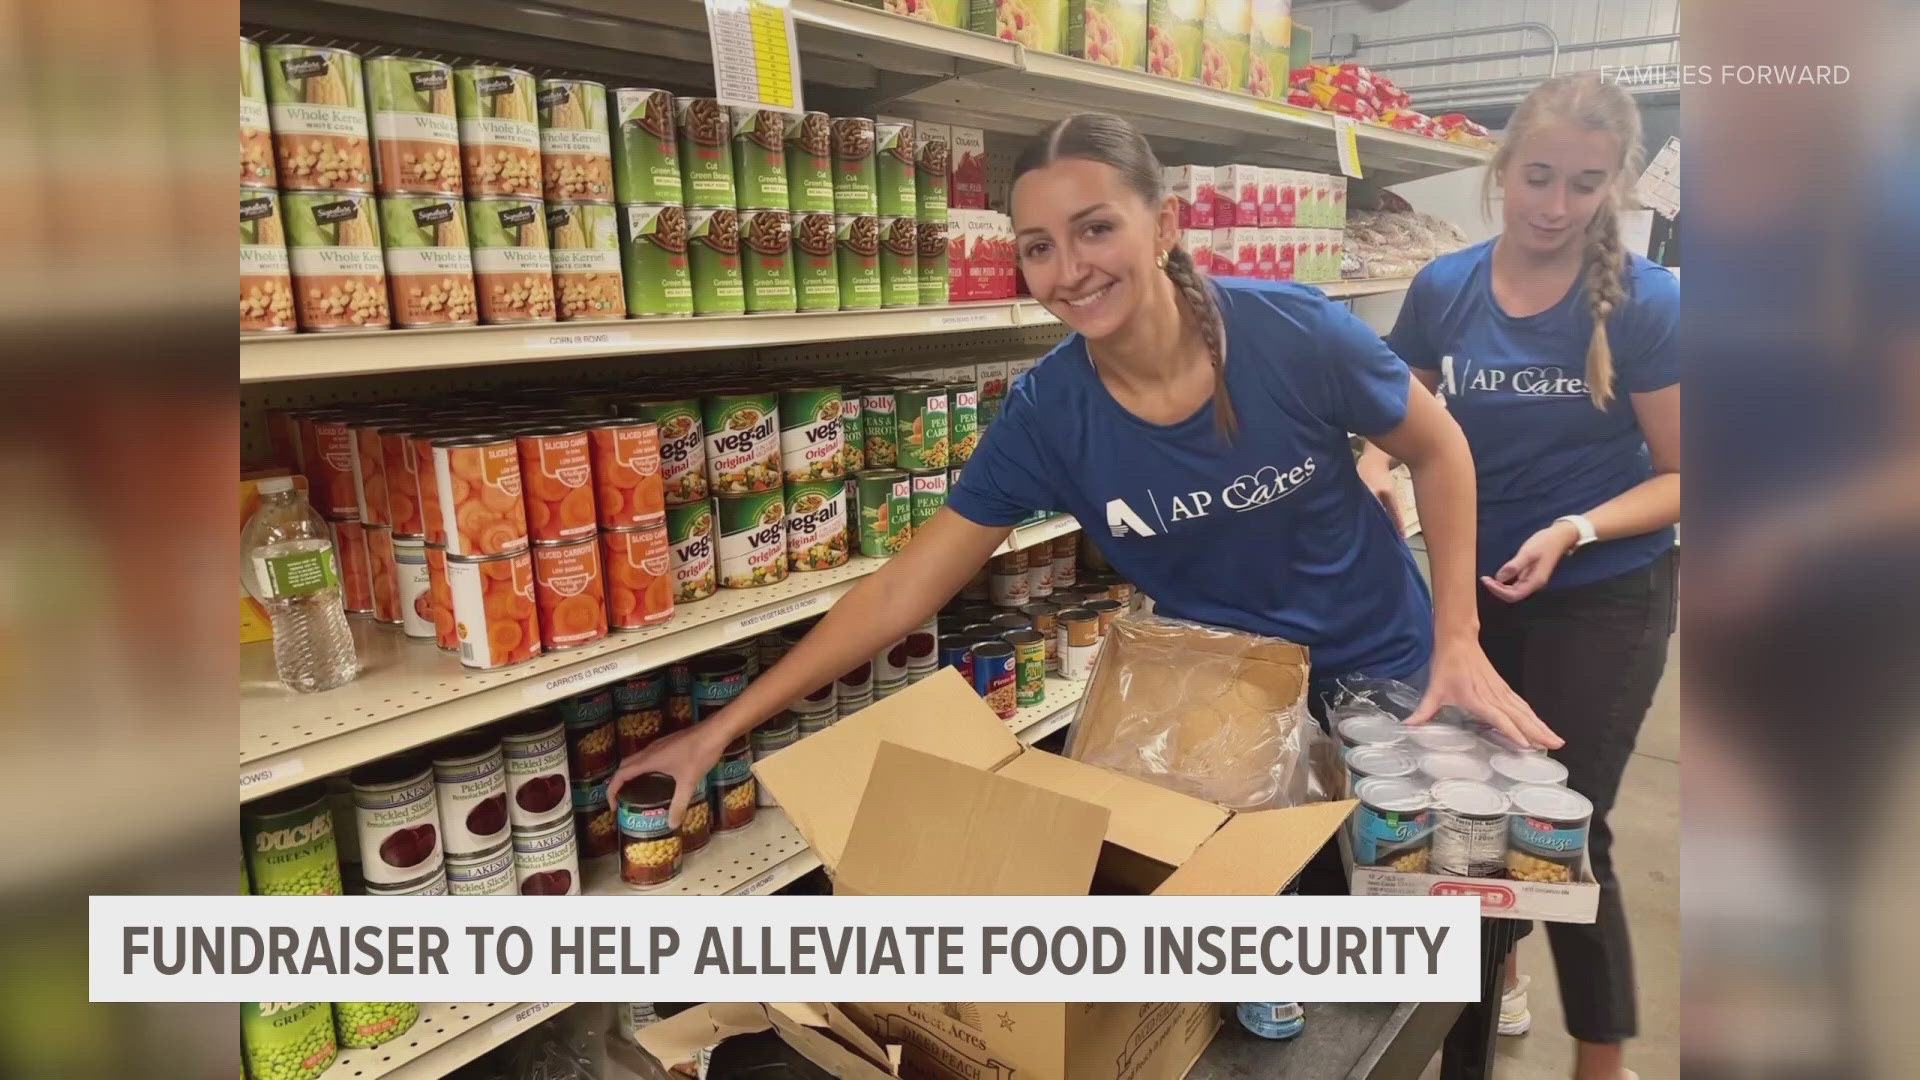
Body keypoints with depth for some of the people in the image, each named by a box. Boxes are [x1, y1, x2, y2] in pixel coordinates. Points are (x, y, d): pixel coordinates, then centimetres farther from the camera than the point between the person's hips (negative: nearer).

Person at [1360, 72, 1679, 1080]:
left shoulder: (1647, 303, -17)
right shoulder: (1443, 289, -8)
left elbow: (1680, 475, -12)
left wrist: (1574, 533, -28)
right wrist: (1369, 472, -18)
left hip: (1604, 598, -4)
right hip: (1475, 583, 4)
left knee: (1564, 826, 3)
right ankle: (1497, 979, 48)